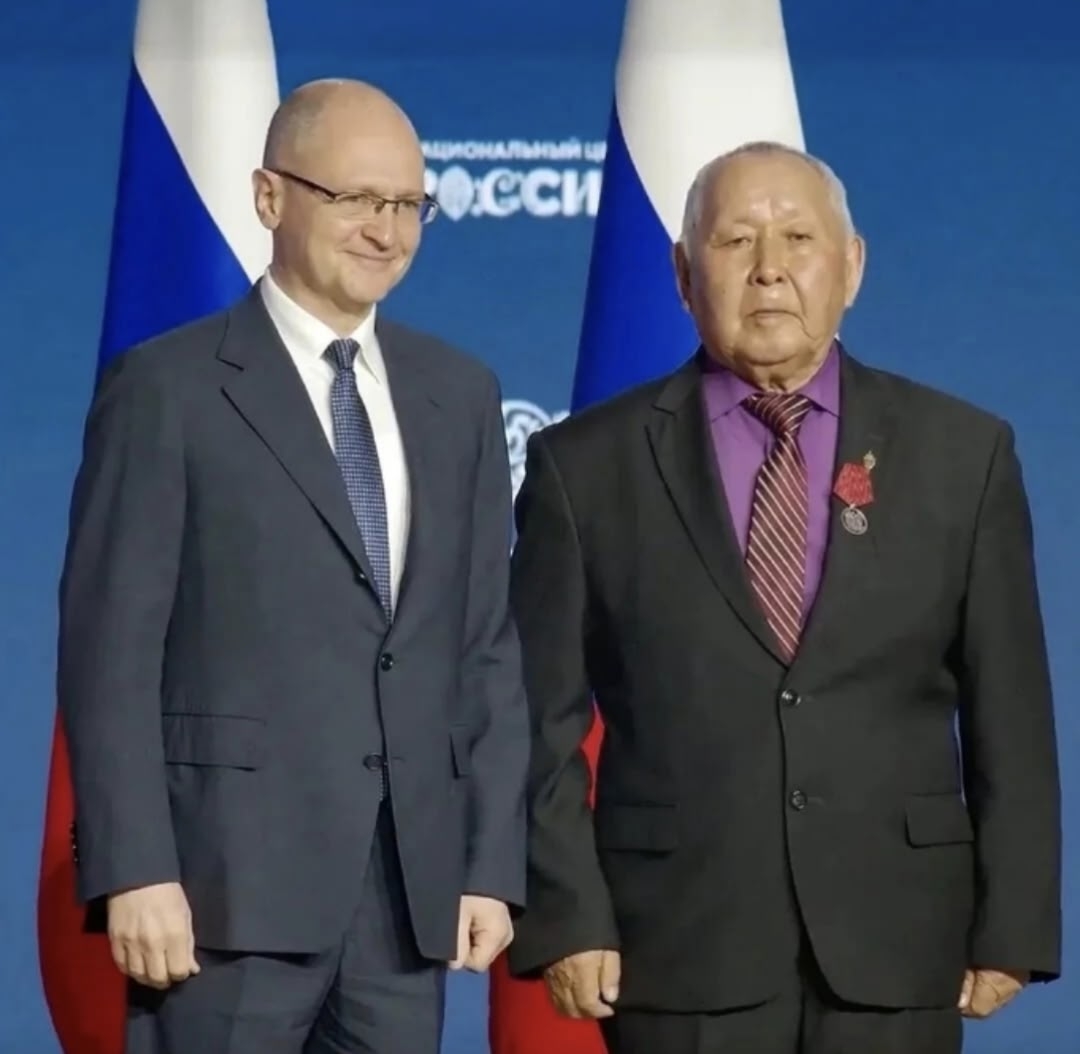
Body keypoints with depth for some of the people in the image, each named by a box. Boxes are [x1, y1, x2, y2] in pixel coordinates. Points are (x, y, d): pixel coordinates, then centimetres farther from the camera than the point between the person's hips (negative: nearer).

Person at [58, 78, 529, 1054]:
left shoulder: (459, 395, 15)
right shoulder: (167, 389, 0)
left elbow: (489, 644, 13)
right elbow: (112, 647, -5)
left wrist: (493, 864, 6)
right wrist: (133, 870, -13)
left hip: (414, 887, 5)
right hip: (231, 874, -5)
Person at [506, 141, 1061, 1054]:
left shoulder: (961, 453, 7)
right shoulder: (586, 465, 4)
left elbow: (1009, 715, 6)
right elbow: (542, 720, 3)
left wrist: (1012, 927, 1)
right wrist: (565, 918, -5)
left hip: (894, 948, 1)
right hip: (680, 948, -1)